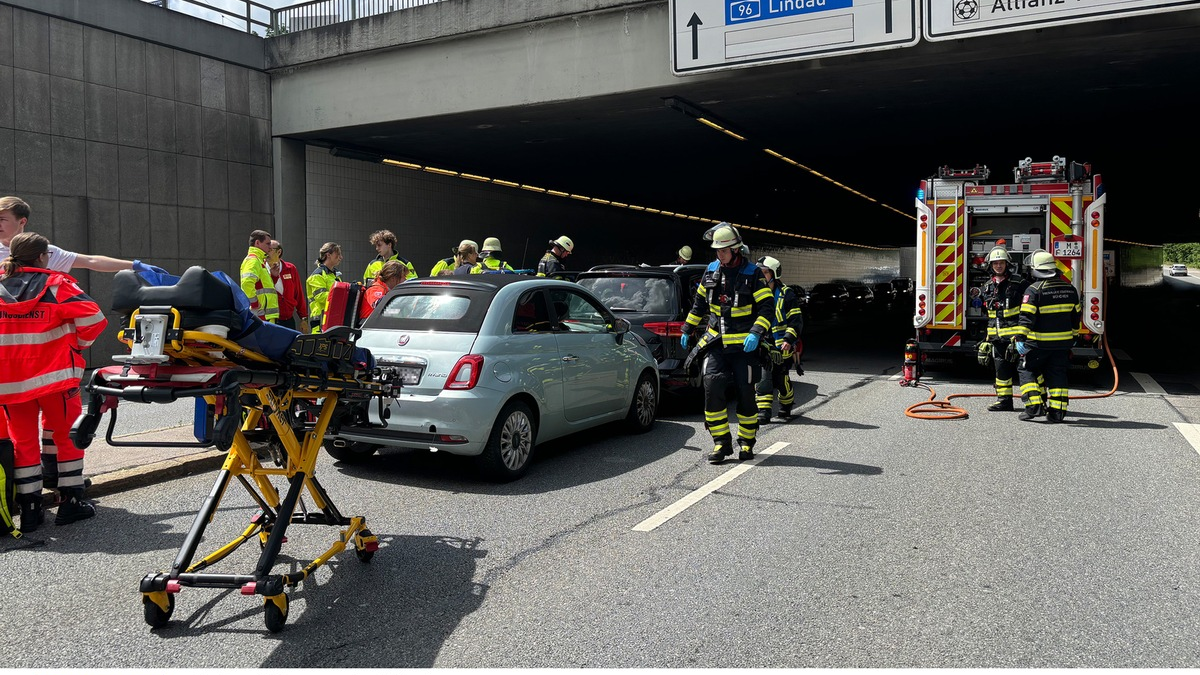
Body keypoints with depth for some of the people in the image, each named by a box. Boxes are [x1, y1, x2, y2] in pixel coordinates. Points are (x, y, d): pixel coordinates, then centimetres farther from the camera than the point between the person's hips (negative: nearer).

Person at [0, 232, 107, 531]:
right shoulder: (55, 284, -8)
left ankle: (29, 509, 13)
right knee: (68, 436, 10)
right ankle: (71, 501, 12)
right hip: (54, 374, -4)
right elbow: (92, 317, -17)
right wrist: (79, 343, 0)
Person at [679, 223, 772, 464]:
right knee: (712, 386, -13)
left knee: (746, 394, 2)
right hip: (716, 342, 3)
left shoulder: (752, 273, -6)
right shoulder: (711, 271, 7)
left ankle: (746, 442, 20)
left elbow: (765, 308, -9)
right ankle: (722, 442, -3)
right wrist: (687, 330, 20)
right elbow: (699, 303, 19)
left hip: (744, 345, -3)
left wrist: (756, 333, -23)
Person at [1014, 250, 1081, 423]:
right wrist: (1073, 336, 26)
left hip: (1039, 343, -5)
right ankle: (1057, 412, 10)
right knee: (1057, 375, 11)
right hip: (1063, 343, 5)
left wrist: (1020, 338, -19)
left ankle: (1034, 406, -4)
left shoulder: (1034, 290, -13)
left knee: (1027, 371, 8)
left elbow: (1026, 317, -19)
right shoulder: (1069, 288, 7)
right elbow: (1075, 315, 15)